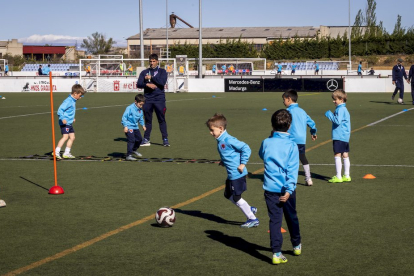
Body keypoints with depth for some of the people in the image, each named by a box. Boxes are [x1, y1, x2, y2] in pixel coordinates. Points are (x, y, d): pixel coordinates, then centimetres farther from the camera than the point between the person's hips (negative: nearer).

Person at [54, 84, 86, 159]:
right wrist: (62, 118, -30)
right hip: (65, 123, -10)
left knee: (72, 137, 13)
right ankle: (56, 152, -21)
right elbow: (60, 109, -22)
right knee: (65, 137, -19)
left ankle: (67, 153, 22)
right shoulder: (68, 101, -17)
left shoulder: (73, 101, 14)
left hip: (69, 123, 10)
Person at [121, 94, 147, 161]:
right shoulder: (130, 108, -18)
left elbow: (141, 118, 22)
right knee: (131, 140, -16)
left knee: (139, 139, 18)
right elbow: (124, 117, -18)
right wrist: (125, 126, -23)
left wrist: (143, 125, 11)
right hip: (129, 127, -8)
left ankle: (134, 150, 45)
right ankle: (129, 155, -13)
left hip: (135, 127, 8)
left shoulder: (140, 110, 5)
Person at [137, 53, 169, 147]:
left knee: (161, 119, -4)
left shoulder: (162, 71, 7)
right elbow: (138, 84, 4)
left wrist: (151, 77, -9)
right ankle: (146, 139, 10)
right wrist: (147, 84, -13)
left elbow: (162, 82, -11)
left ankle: (165, 139, -2)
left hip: (159, 99, -3)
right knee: (148, 120, 5)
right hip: (148, 99, 3)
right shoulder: (144, 72, 13)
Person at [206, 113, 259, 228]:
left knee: (236, 198, 0)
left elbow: (246, 148, -19)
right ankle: (250, 209, 28)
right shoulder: (220, 141, 8)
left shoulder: (229, 140, -20)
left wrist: (242, 164, -18)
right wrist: (223, 162, 11)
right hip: (231, 175, 10)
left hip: (237, 174, -10)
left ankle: (253, 219, 12)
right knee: (228, 195, 18)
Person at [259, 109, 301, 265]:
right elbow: (292, 170, -15)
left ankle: (276, 253, -6)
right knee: (292, 217, 18)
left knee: (274, 220, 2)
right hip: (286, 189, -1)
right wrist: (289, 189, -18)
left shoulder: (266, 143, -3)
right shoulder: (292, 145, -9)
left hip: (270, 188, 1)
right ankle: (297, 245, 37)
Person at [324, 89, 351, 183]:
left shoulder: (340, 109, -15)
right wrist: (331, 116, 16)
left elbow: (337, 121, -23)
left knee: (337, 155, -6)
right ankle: (347, 176, 17)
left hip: (339, 136, -10)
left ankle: (338, 177, -6)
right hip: (345, 136, 10)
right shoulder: (344, 109, 16)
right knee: (345, 155, 12)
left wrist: (330, 115, -13)